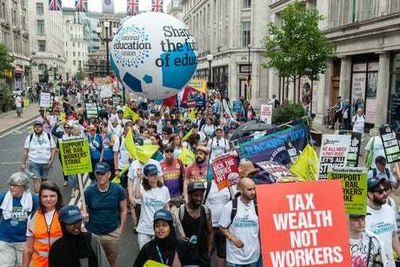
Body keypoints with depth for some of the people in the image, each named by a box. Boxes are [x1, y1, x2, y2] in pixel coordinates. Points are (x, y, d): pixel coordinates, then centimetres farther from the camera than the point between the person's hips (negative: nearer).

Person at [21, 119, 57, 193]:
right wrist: (23, 163, 1)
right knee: (36, 180, -10)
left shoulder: (48, 136, 2)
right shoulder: (29, 137, 2)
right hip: (34, 162, -1)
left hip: (46, 163, 1)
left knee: (44, 179, 13)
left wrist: (51, 160, -7)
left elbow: (53, 149, 3)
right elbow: (25, 151, 5)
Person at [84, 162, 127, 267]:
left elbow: (123, 210, -2)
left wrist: (121, 228, -2)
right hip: (93, 233, 0)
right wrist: (83, 215, -20)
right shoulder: (89, 191, -10)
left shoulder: (118, 189, -11)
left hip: (112, 233, 0)